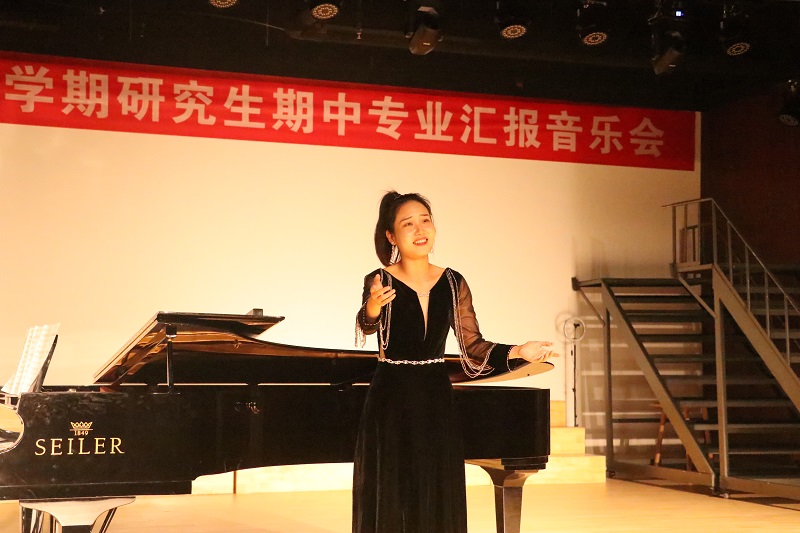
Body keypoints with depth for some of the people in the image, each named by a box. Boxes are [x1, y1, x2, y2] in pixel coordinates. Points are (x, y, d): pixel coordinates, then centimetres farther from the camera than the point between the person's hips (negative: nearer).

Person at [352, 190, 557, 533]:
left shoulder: (453, 283, 2)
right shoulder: (380, 282, -7)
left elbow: (473, 346, 1)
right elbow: (365, 327, -26)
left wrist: (518, 352, -15)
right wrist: (372, 308, -48)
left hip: (436, 404, 3)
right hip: (391, 405, -3)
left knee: (439, 503, 8)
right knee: (391, 502, 2)